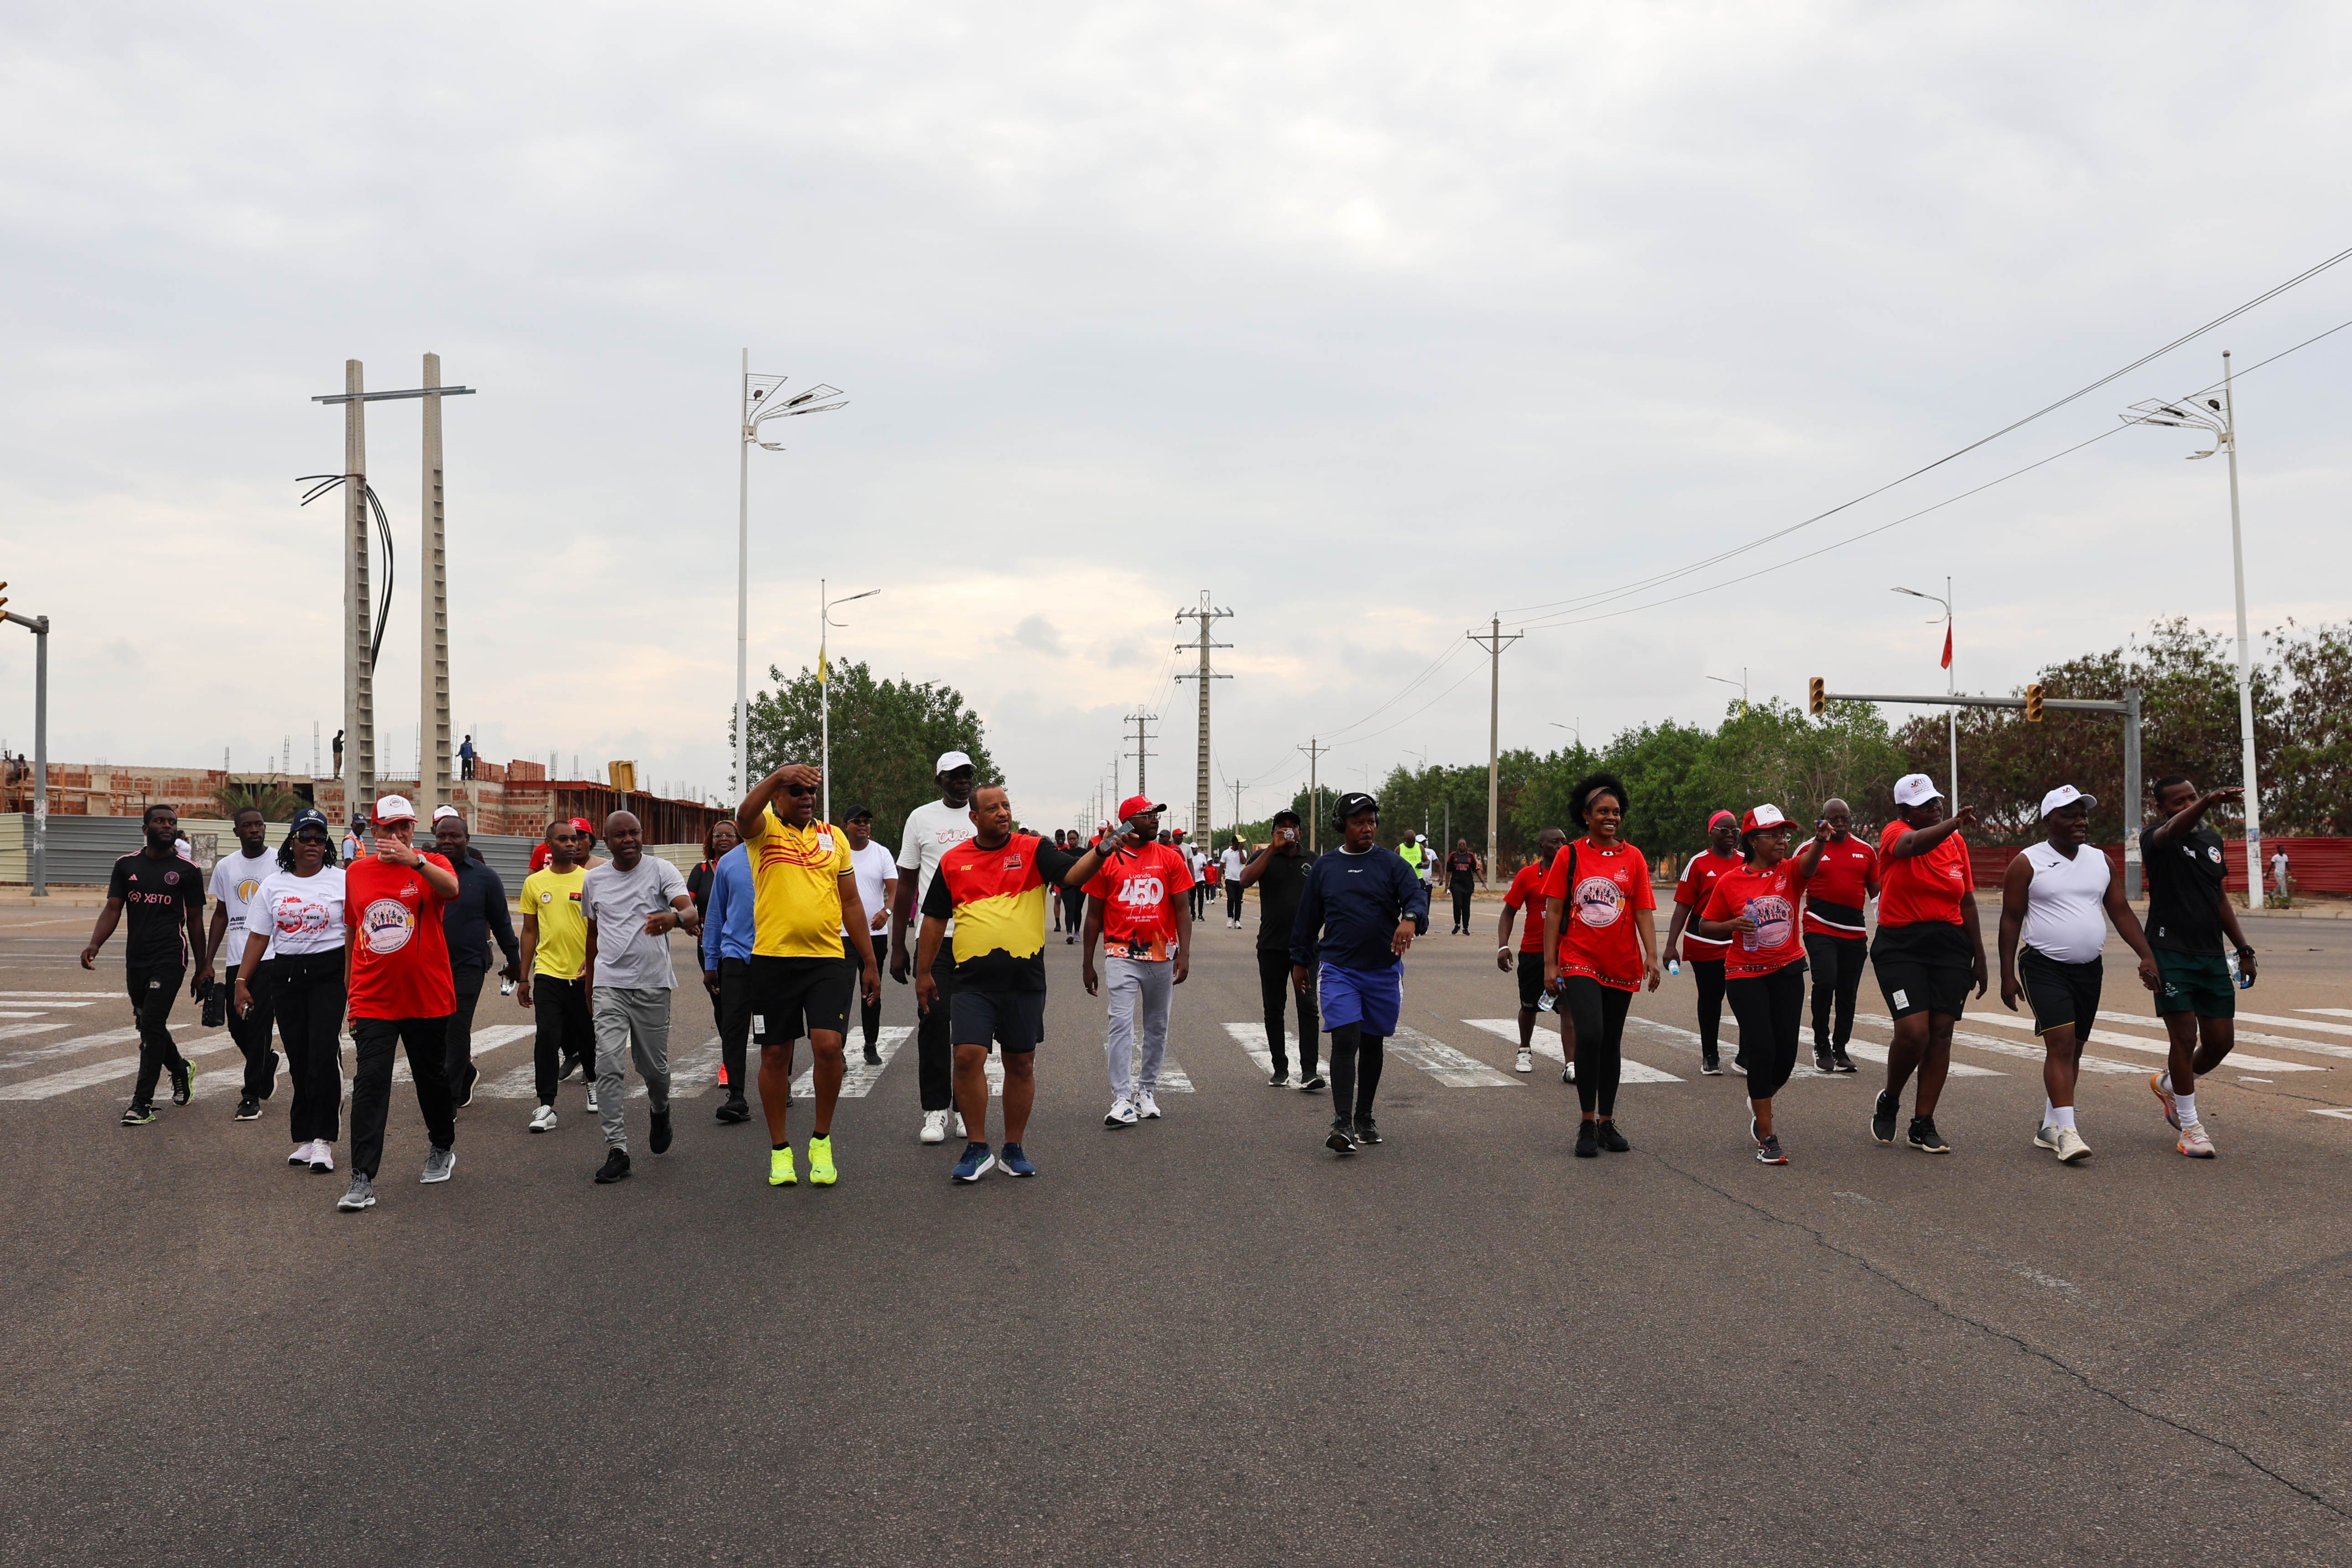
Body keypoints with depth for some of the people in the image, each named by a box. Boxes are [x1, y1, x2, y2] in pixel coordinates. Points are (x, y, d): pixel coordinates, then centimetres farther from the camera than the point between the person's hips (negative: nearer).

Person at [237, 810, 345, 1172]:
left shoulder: (342, 881, 0)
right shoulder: (272, 884, 9)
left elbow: (353, 936, -2)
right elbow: (258, 938, 10)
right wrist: (241, 983, 5)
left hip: (329, 973, -3)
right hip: (285, 975, 3)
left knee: (324, 1054, -12)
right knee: (298, 1058, 6)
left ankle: (323, 1139, -8)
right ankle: (305, 1138, 15)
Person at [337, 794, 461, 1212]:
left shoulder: (431, 865, -3)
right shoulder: (356, 873, 7)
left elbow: (452, 889, -28)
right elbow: (351, 931, 17)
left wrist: (414, 861, -43)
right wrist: (348, 988, 18)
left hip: (427, 997, -1)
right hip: (372, 1000, 2)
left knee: (432, 1078, 14)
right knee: (369, 1084, -8)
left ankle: (443, 1149, 37)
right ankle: (363, 1180, -7)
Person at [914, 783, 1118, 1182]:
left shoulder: (1033, 850, 3)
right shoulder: (953, 861, 7)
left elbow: (1073, 874, -12)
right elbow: (935, 919, 13)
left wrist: (1101, 851, -31)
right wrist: (924, 973, 13)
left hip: (1024, 978, 0)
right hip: (972, 980, 0)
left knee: (1021, 1064, 7)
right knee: (968, 1057, -11)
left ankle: (1015, 1148, 20)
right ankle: (978, 1148, 4)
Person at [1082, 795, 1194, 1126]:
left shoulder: (1171, 860, 4)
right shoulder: (1106, 860, 1)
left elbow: (1182, 909, 4)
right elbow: (1094, 916, 6)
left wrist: (1184, 953, -8)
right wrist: (1087, 964, 6)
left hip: (1162, 956, 2)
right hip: (1121, 956, -2)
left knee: (1156, 1027, 11)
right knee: (1121, 1024, -11)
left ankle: (1147, 1091, 24)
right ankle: (1123, 1101, -12)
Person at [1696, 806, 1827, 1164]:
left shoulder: (1790, 872, -2)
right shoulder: (1729, 882, -4)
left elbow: (1808, 862, -27)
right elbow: (1706, 926, 5)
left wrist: (1819, 841, -49)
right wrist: (1732, 925, -16)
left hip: (1788, 972, 2)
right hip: (1745, 975, -2)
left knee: (1786, 1053, 4)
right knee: (1762, 1048, -11)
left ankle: (1760, 1103, 37)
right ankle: (1766, 1138, -2)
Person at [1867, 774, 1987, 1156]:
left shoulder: (1957, 843, 10)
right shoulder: (1896, 832, -5)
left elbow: (1967, 902, 16)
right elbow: (1913, 844, -31)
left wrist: (1979, 956, 15)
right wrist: (1955, 822, -47)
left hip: (1950, 946, 5)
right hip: (1901, 947, -5)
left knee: (1941, 1032, 1)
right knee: (1913, 1031, -15)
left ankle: (1922, 1125, 11)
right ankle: (1889, 1101, 14)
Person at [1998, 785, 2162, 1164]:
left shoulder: (2100, 861, 10)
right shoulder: (2027, 863, -5)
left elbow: (2121, 912, 11)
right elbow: (2011, 920, -4)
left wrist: (2146, 955, -2)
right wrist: (2008, 975, -9)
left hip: (2089, 969, 6)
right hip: (2045, 966, -6)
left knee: (2074, 1050, 10)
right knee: (2061, 1044, -17)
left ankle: (2048, 1125, 21)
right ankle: (2066, 1130, -18)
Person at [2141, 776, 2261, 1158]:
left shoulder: (2213, 839, 14)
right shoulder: (2155, 838, -7)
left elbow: (2220, 899, 22)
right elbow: (2172, 831, -33)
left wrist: (2243, 948, 18)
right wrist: (2209, 802, -52)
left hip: (2212, 955, 6)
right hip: (2170, 952, -6)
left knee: (2221, 1040, 6)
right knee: (2185, 1037, -7)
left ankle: (2169, 1085, 34)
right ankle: (2189, 1126, 7)